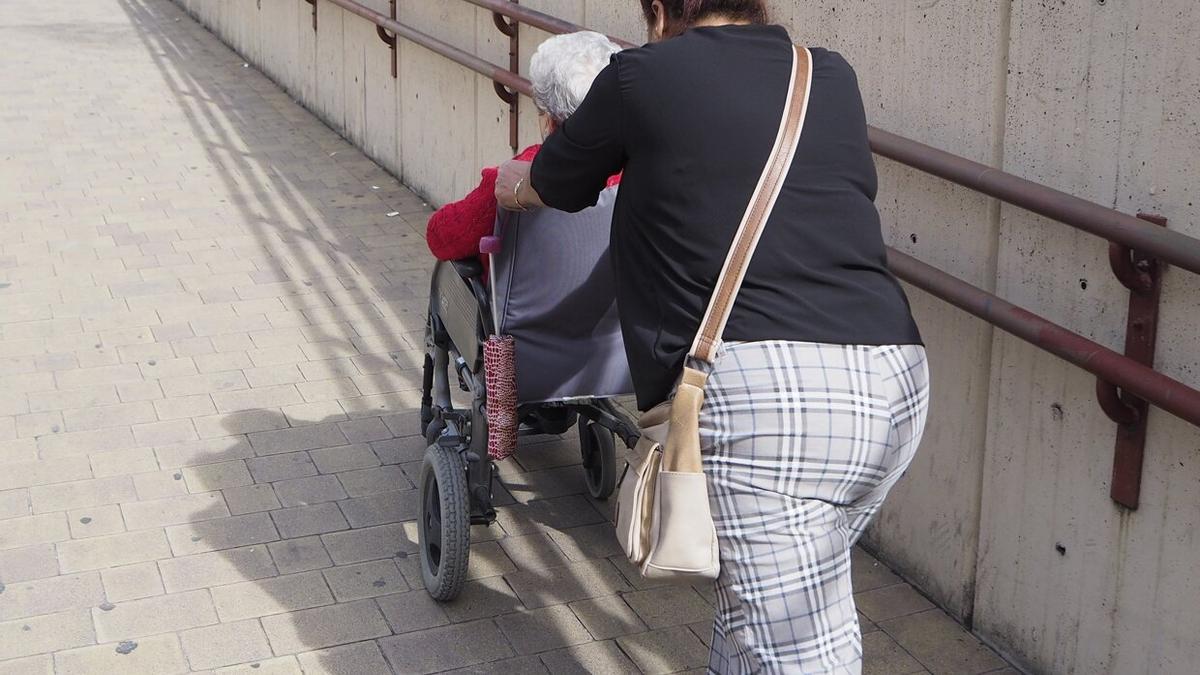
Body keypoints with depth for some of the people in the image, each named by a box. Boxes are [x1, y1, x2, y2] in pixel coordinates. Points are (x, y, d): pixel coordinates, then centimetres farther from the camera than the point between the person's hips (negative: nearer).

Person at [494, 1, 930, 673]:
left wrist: (511, 182, 47)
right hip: (897, 379, 6)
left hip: (761, 390, -6)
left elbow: (541, 187, 23)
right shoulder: (834, 79, 19)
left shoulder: (642, 76, 7)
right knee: (757, 595, 23)